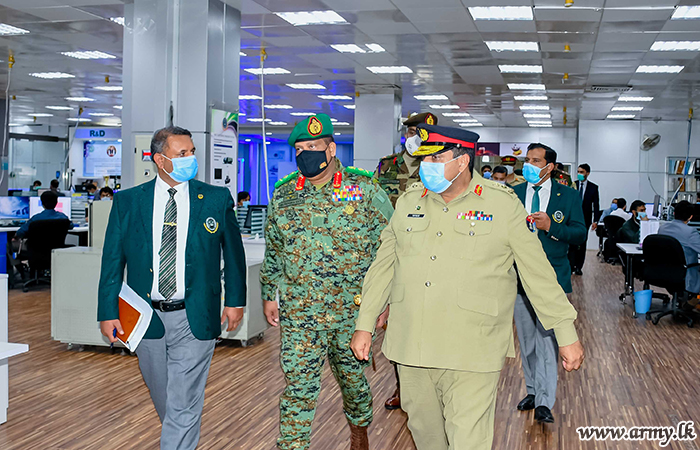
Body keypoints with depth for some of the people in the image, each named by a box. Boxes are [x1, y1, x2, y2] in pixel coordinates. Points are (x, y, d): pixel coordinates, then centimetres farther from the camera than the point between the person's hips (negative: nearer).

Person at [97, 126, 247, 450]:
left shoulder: (217, 199, -1)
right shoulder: (127, 202, 0)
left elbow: (234, 252, 9)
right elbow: (112, 261, 3)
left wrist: (235, 300, 9)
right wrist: (108, 313, -2)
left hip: (195, 319, -2)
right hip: (146, 318, 2)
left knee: (184, 404, -2)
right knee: (162, 396, 19)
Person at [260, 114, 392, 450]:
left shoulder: (365, 189, -4)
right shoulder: (283, 195, 6)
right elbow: (272, 251, 16)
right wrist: (269, 296, 15)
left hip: (354, 312, -1)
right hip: (299, 314, 1)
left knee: (353, 378, 16)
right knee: (298, 387, -2)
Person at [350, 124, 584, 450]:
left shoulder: (503, 205, -4)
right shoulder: (408, 202, 7)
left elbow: (539, 275, -1)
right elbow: (383, 267, 14)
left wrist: (567, 336, 0)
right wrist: (364, 325, 12)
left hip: (472, 354, -4)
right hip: (411, 347, 4)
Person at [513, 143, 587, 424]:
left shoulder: (568, 196, 1)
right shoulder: (513, 195, 7)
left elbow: (580, 234, -4)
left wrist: (551, 226, -19)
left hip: (552, 277, -3)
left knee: (547, 338, -9)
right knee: (526, 340, 12)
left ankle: (544, 402, -6)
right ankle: (532, 390, 27)